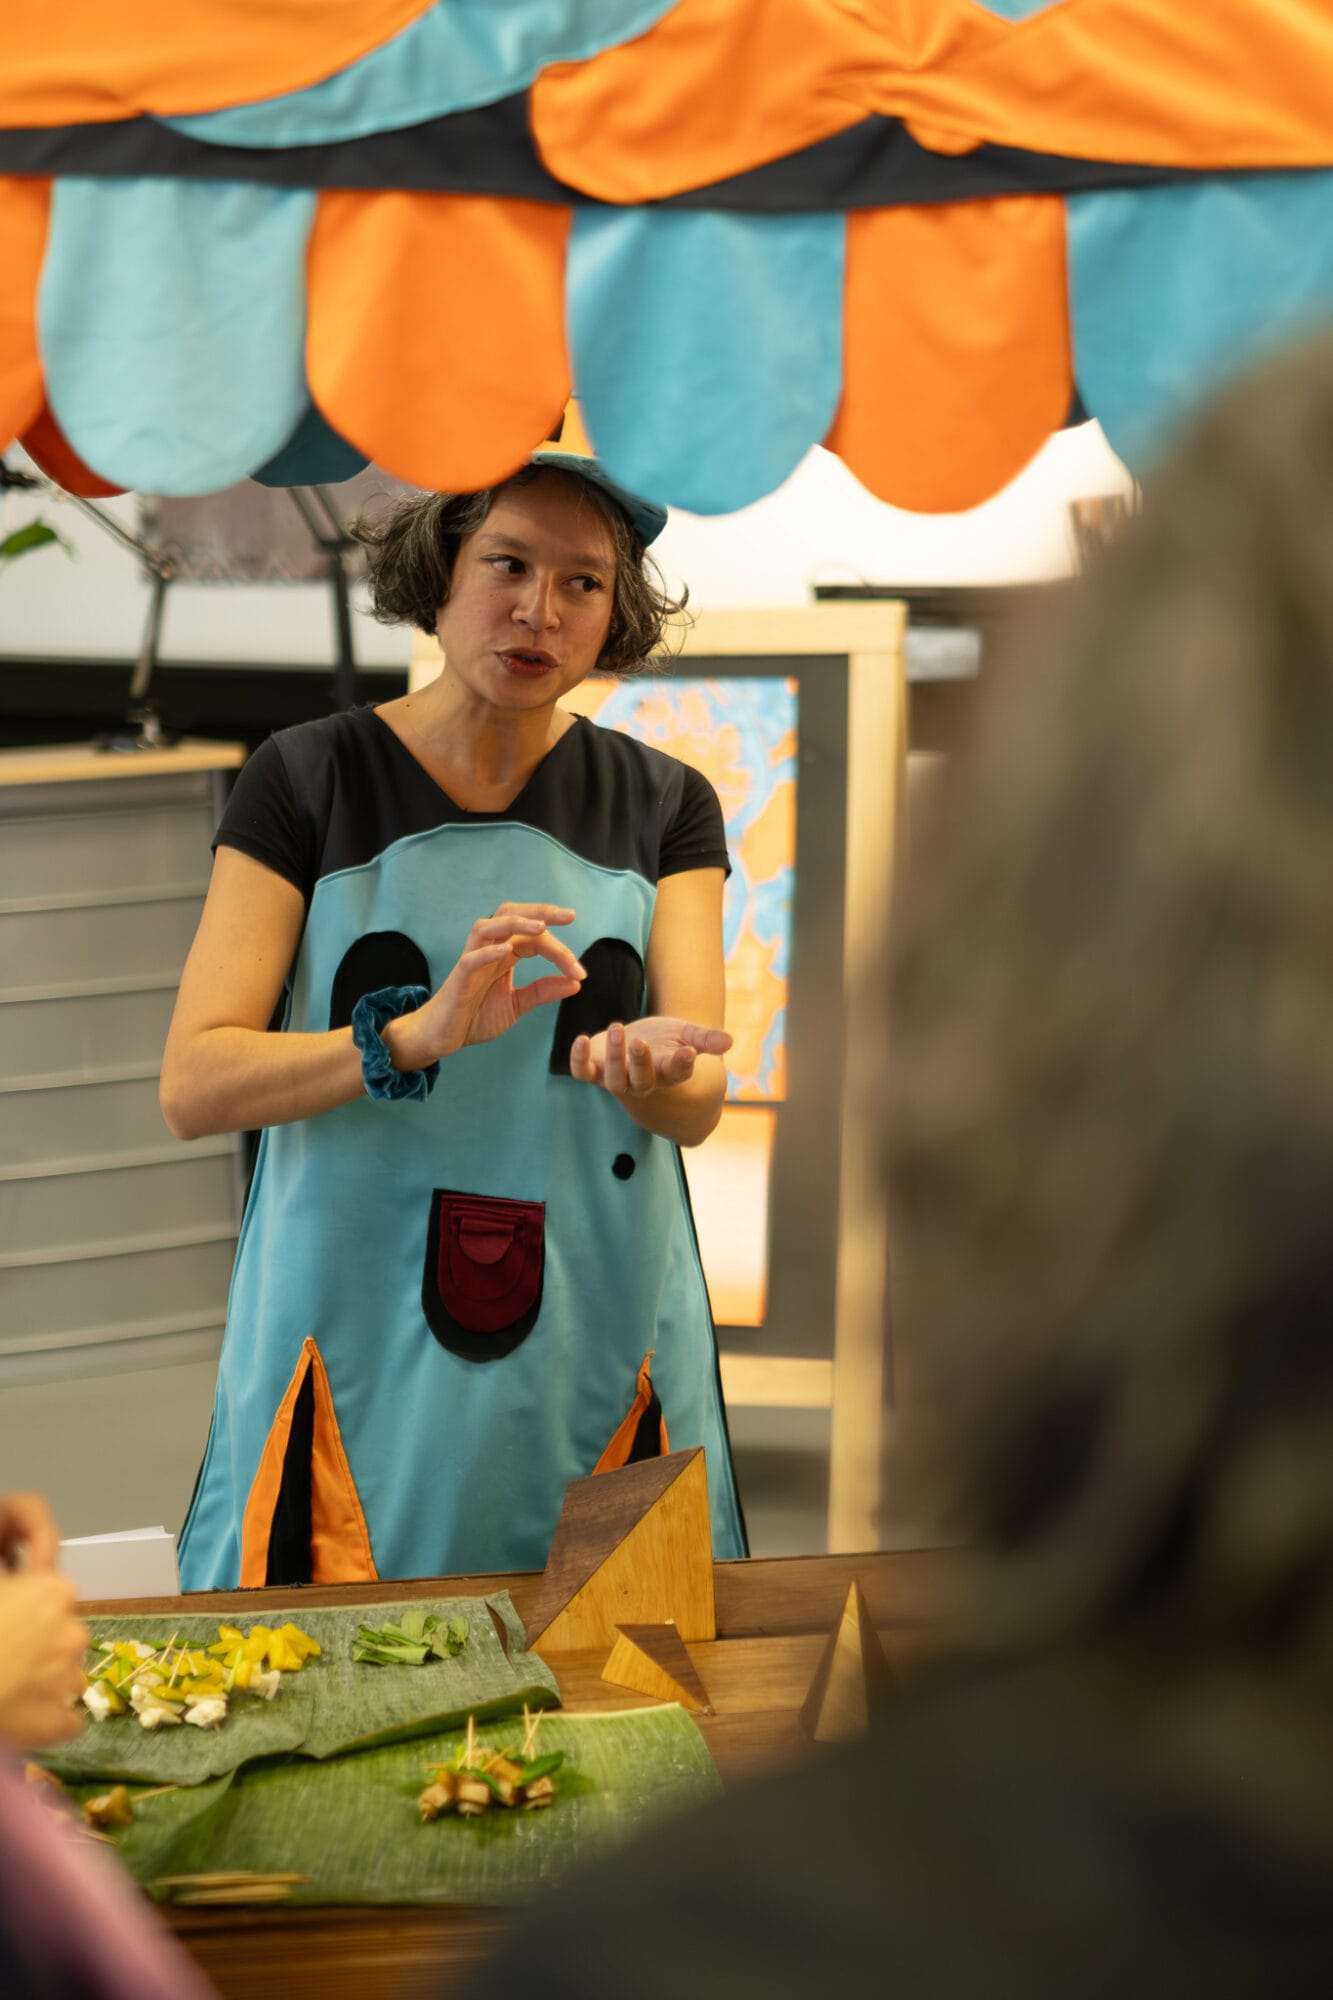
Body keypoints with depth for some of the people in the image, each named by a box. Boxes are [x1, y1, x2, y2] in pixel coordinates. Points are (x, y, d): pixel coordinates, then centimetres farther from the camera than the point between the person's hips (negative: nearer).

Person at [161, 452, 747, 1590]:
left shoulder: (663, 807, 6)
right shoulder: (310, 783, -1)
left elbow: (700, 1105, -4)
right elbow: (193, 1088, -10)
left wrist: (643, 1071, -28)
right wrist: (419, 1036, -26)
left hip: (594, 1365, 2)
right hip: (358, 1357, -2)